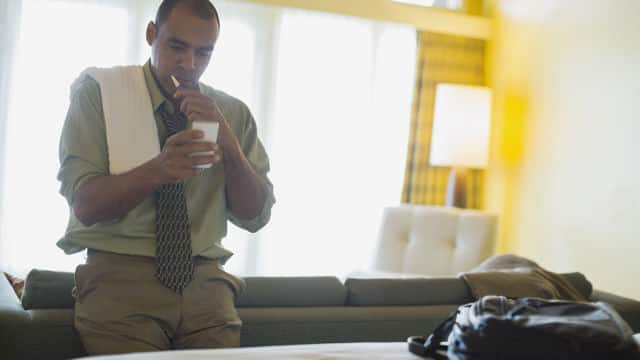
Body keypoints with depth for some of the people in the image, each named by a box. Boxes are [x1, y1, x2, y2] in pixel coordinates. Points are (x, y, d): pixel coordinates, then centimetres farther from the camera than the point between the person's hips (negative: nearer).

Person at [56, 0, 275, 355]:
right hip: (118, 272, -3)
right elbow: (85, 204, -9)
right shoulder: (98, 91, 0)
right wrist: (157, 169, -27)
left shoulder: (232, 112, 9)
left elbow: (255, 216, 4)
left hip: (204, 278, 3)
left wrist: (227, 143, -12)